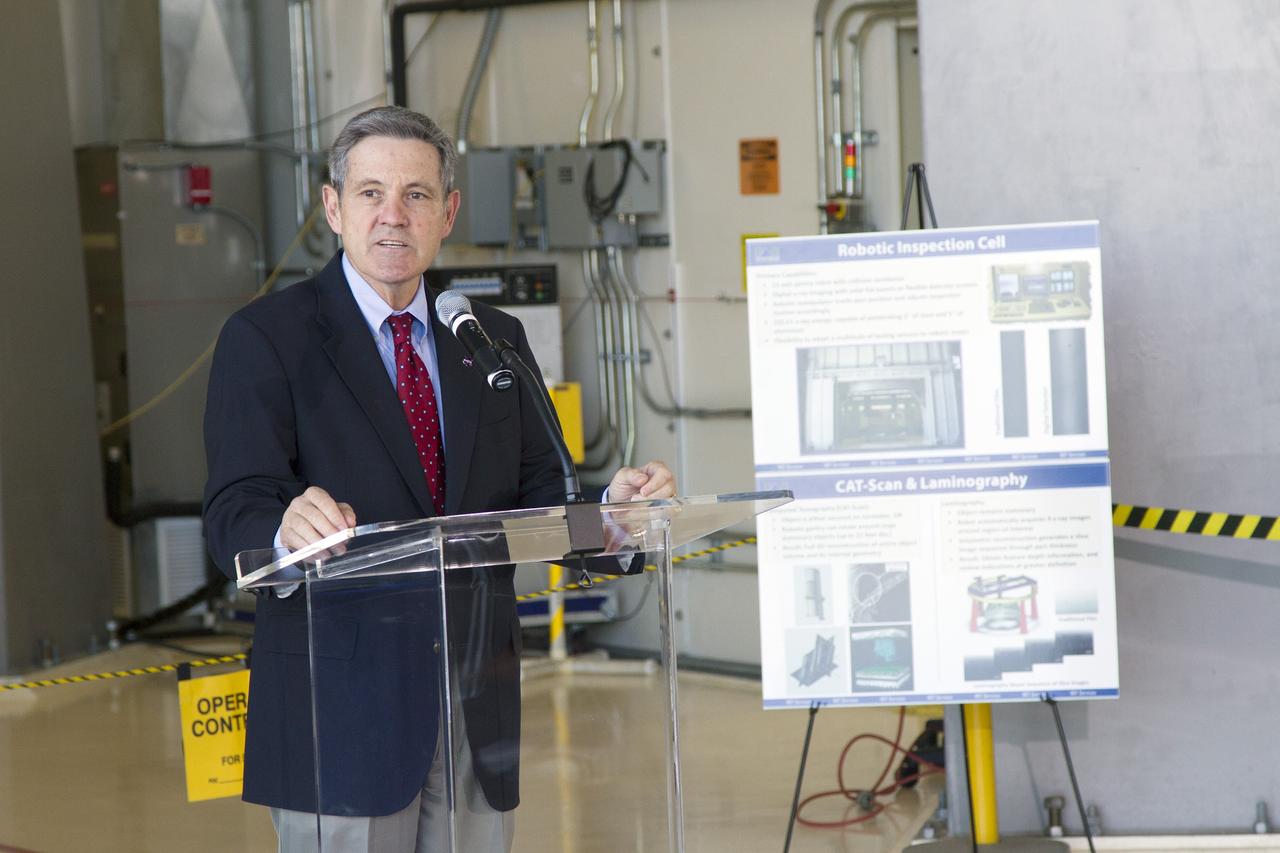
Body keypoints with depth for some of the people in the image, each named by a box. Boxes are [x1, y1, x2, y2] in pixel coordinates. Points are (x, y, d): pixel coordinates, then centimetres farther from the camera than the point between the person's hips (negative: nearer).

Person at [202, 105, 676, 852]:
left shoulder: (495, 338, 13)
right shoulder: (267, 338, -3)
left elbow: (537, 496, 9)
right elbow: (235, 515, -13)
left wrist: (610, 505, -13)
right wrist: (287, 528, -36)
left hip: (478, 707, 5)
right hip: (343, 709, -5)